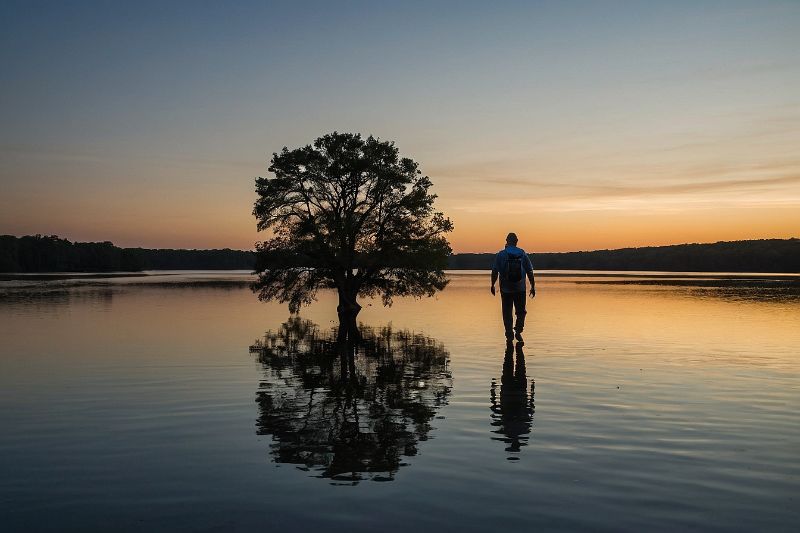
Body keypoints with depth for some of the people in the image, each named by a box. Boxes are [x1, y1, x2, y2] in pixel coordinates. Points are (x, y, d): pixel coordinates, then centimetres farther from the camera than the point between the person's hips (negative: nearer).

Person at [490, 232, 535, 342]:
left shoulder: (500, 255, -6)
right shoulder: (523, 254, -1)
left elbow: (495, 272, -4)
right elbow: (530, 272, 1)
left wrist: (492, 285, 9)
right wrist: (533, 287, 8)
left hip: (506, 289, -1)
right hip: (520, 289, 1)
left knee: (507, 313, 8)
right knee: (521, 311, 15)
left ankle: (510, 335, 7)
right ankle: (518, 331, 0)